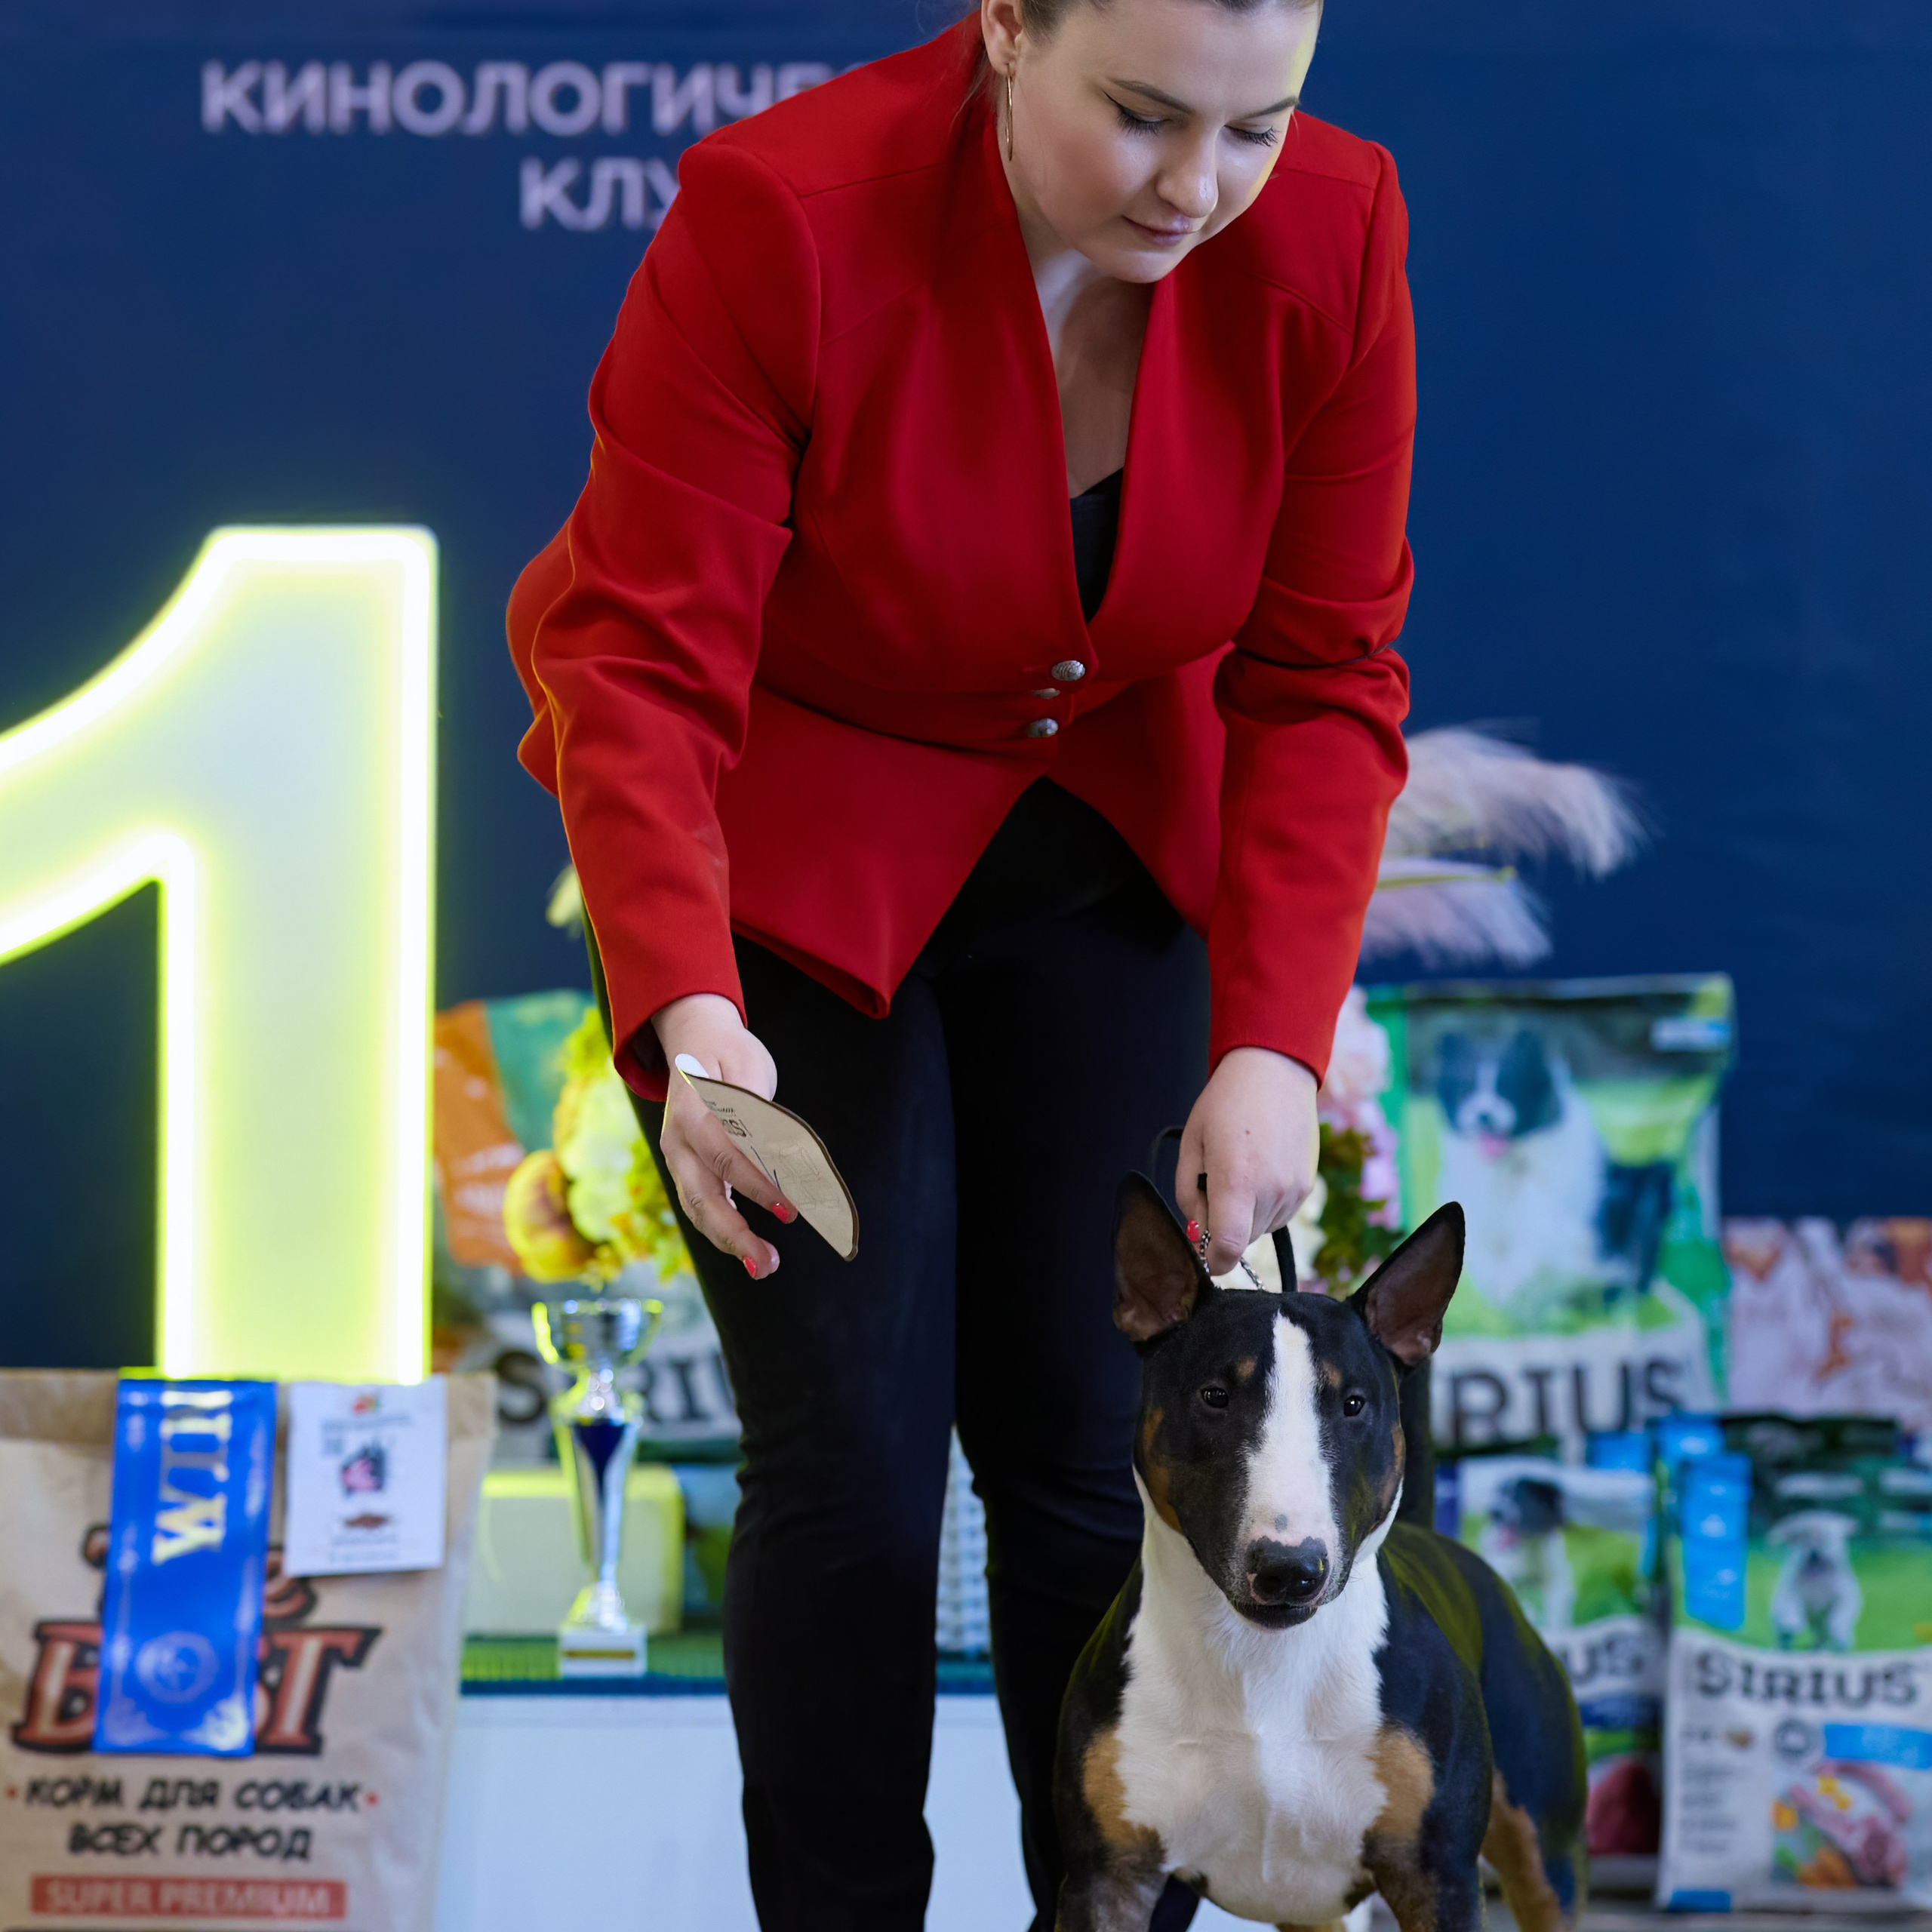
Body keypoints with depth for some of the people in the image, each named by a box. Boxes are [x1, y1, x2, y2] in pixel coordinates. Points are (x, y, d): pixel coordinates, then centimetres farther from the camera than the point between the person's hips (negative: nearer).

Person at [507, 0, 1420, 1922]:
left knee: (1098, 1438, -1)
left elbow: (1321, 680, -13)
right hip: (789, 850, -3)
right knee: (851, 1450, -9)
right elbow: (641, 659, -27)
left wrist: (1272, 1045, -23)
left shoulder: (1328, 240, -18)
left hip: (1096, 855, 3)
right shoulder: (780, 220, -28)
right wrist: (687, 1014, -41)